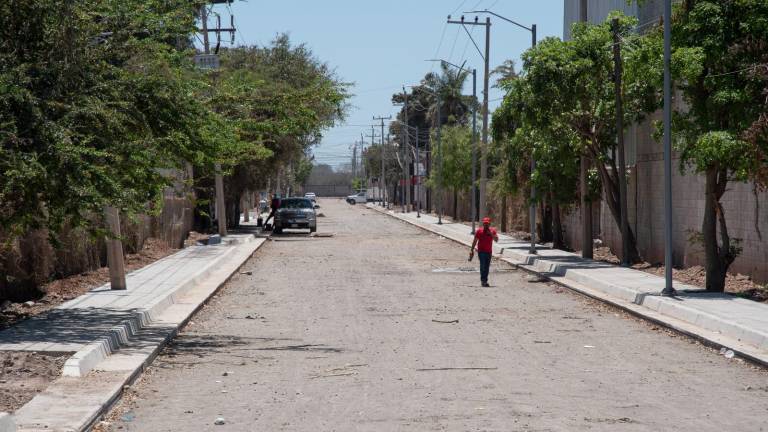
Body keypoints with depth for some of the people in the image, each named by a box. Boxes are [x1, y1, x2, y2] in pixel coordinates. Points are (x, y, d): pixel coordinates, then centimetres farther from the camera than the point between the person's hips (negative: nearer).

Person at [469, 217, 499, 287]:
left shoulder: (492, 231, 4)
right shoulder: (479, 231, -3)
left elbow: (496, 240, -3)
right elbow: (474, 241, 2)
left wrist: (491, 234, -18)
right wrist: (472, 250, -1)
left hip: (489, 252, 4)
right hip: (481, 251, -4)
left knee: (487, 267, 7)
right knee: (483, 265, -16)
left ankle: (485, 281, 14)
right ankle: (483, 280, -18)